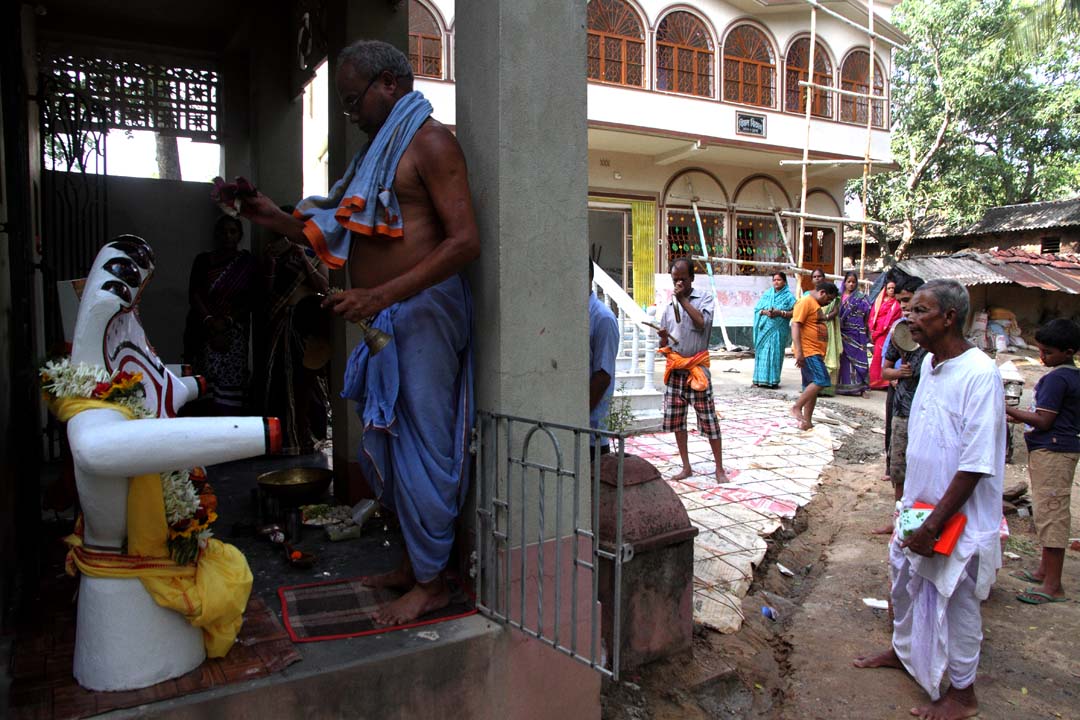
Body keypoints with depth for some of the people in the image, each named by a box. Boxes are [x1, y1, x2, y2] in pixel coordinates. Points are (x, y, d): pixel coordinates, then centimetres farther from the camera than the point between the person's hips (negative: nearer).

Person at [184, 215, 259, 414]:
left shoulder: (248, 262, 9)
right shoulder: (203, 260, 13)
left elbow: (252, 299, 2)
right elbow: (194, 294, 3)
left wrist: (227, 321, -11)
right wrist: (210, 321, -12)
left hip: (235, 330, -1)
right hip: (204, 329, 1)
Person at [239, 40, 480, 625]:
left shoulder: (429, 142, -7)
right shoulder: (378, 151, 22)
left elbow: (465, 241, -19)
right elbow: (338, 240, 22)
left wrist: (384, 294, -27)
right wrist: (275, 219, 8)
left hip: (421, 314, -9)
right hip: (384, 318, 9)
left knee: (422, 445, -3)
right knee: (386, 443, 14)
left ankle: (432, 581, 11)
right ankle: (413, 562, 29)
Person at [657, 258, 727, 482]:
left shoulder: (705, 298, 1)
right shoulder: (670, 305, 13)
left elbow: (702, 323, -19)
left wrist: (683, 299, -13)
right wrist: (663, 337, -8)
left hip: (697, 368, -5)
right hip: (675, 369, 5)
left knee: (708, 419, -2)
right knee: (675, 420, 6)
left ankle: (720, 468, 8)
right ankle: (686, 467, 18)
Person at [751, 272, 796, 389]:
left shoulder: (789, 296, 3)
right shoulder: (767, 294, 12)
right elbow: (757, 309, 10)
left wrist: (780, 313, -15)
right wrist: (765, 312, -10)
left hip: (778, 330, -3)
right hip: (764, 328, 3)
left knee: (775, 354, -5)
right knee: (762, 353, 1)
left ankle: (773, 380, 0)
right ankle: (760, 379, 5)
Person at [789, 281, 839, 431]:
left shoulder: (816, 305, 22)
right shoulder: (805, 302, -9)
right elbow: (795, 326, -18)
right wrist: (799, 351, -25)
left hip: (816, 352, 10)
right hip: (807, 351, -10)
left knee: (813, 386, 8)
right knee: (821, 381, -18)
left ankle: (807, 421, 10)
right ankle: (797, 407, -9)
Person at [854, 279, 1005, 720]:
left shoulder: (980, 374, -24)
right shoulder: (930, 362, 3)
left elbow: (976, 464, -24)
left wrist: (934, 524, -21)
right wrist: (911, 506, 17)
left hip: (958, 517, -8)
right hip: (920, 505, 8)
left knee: (956, 601, 8)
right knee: (905, 580, 23)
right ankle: (903, 650, 47)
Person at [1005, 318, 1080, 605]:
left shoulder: (1056, 378, -17)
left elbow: (1043, 421, -18)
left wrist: (1010, 411, -9)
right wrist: (1023, 417, 14)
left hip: (1051, 451, -11)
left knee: (1050, 513, -8)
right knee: (1050, 513, 17)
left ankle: (1053, 586, -4)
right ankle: (1045, 571, 28)